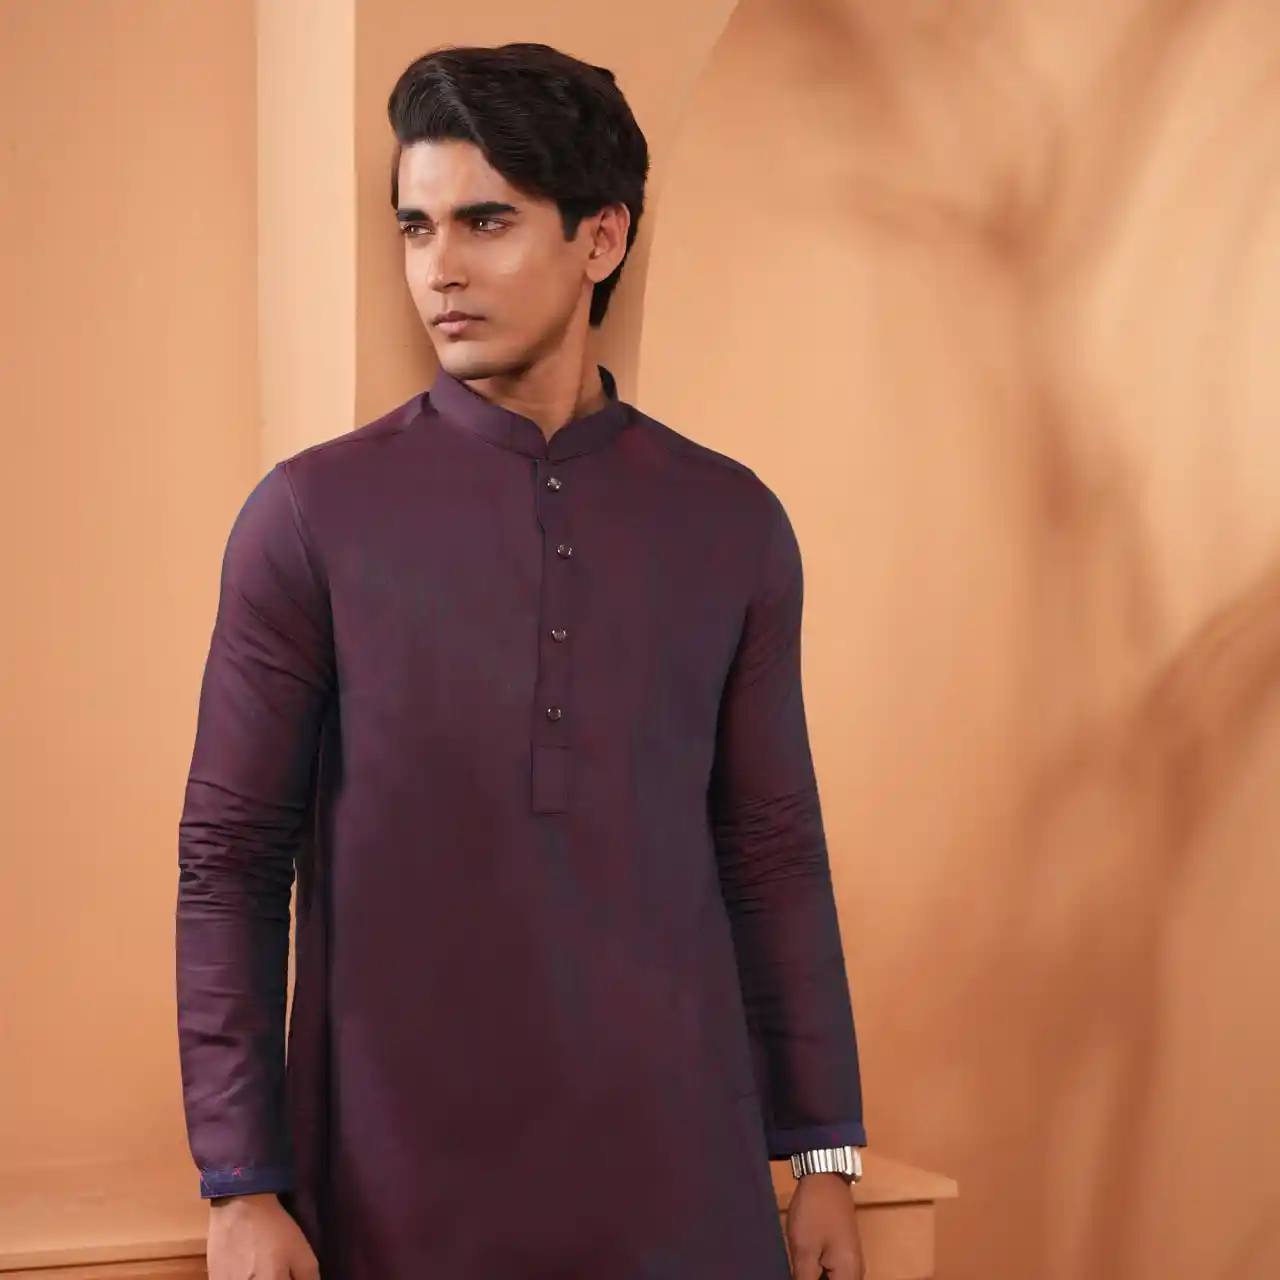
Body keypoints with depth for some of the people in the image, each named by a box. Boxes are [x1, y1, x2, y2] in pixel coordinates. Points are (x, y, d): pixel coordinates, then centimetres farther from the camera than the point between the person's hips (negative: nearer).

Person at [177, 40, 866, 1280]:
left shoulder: (731, 525, 4)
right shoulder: (313, 517, -3)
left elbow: (774, 853, 8)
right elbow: (229, 863, -3)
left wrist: (824, 1154, 7)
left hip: (677, 1177, 2)